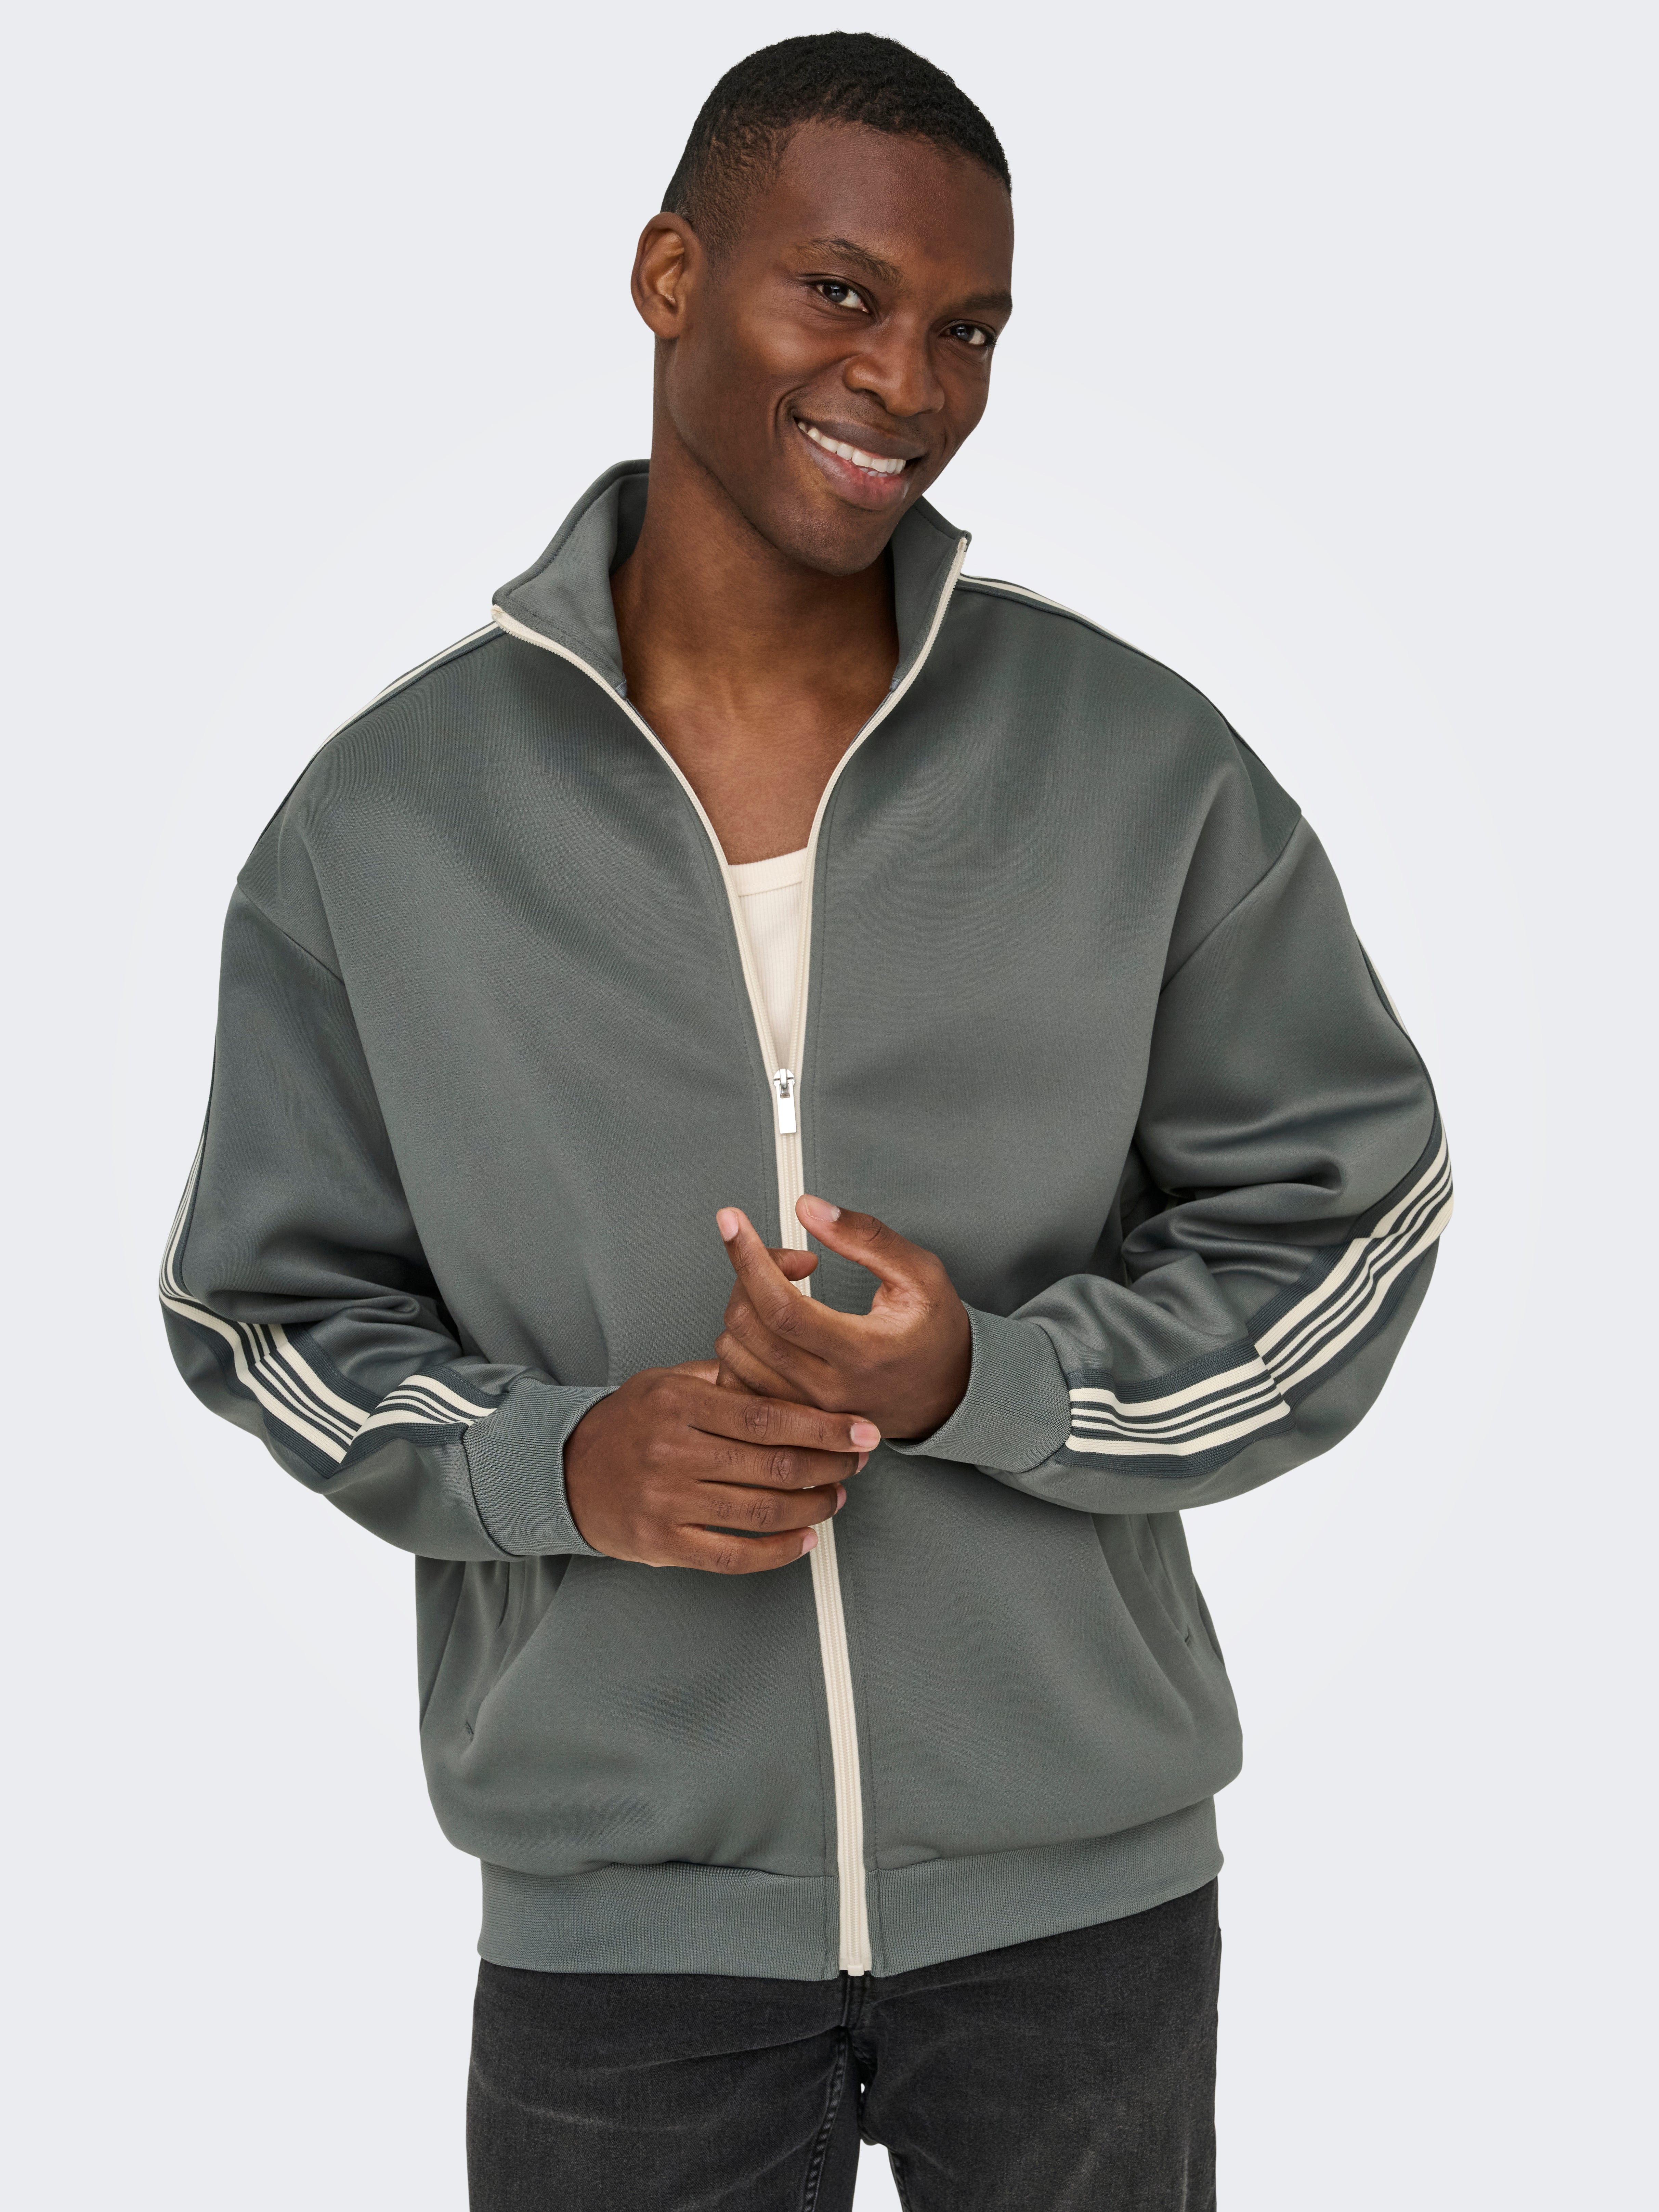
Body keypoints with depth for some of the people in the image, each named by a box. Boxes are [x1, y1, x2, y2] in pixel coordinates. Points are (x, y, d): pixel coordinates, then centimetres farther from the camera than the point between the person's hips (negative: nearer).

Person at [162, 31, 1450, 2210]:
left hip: (1082, 1881, 1)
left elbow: (1345, 1216, -2)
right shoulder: (385, 818, -3)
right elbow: (273, 1302, 4)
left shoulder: (1147, 768, -5)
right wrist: (559, 1462, -15)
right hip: (614, 1897, 0)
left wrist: (982, 1381, -18)